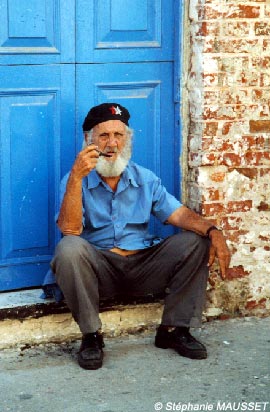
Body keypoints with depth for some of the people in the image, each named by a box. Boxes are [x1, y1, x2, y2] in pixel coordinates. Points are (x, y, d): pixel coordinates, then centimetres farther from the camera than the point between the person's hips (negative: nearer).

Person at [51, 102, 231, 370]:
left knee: (195, 242, -15)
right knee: (69, 248, -34)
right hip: (100, 268, -3)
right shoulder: (76, 181, -1)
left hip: (143, 266, 3)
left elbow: (178, 214, 0)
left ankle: (173, 329, -5)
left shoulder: (145, 179, 11)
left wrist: (212, 231, -20)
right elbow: (70, 230, -17)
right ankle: (91, 336, -18)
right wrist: (76, 177, -26)